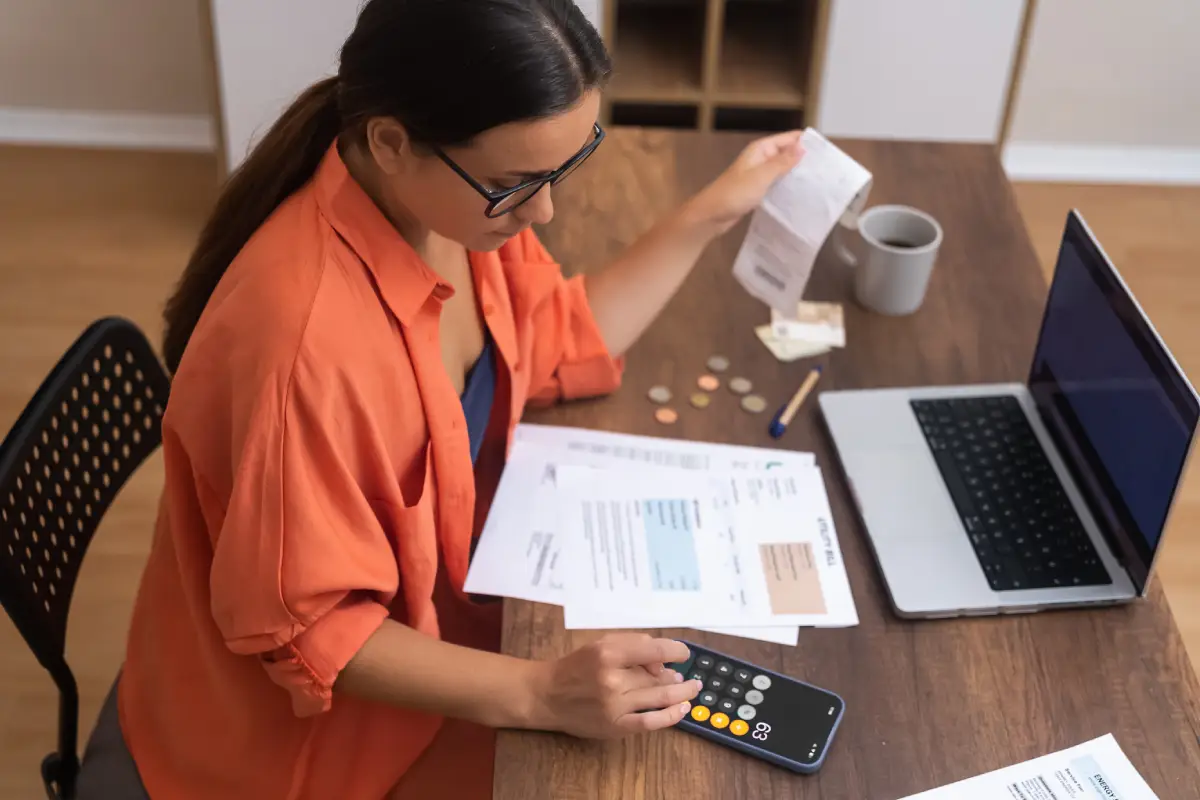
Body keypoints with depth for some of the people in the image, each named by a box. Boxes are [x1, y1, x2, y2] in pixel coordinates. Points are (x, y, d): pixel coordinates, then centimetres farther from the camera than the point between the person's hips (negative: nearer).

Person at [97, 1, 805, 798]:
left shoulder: (455, 200, -13)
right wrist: (540, 694, -34)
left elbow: (557, 346, 4)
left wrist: (711, 214, -1)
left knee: (658, 702, 10)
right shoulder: (307, 334, -37)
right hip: (309, 709, -7)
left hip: (419, 598, 7)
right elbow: (304, 630, -28)